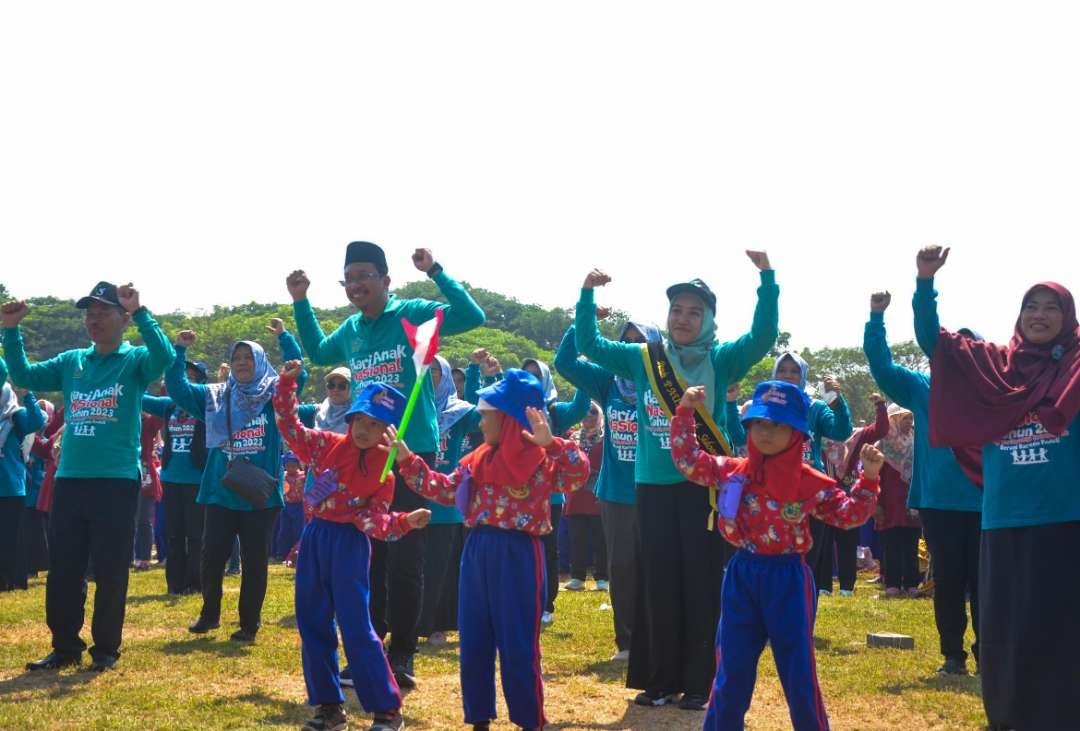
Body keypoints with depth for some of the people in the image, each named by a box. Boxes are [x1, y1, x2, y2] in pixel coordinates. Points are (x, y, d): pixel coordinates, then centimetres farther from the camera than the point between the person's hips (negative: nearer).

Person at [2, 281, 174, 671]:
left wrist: (140, 311, -31)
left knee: (110, 572, 2)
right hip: (69, 480, 5)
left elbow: (164, 356, -22)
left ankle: (106, 648, 13)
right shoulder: (71, 361, 13)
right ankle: (65, 646, 20)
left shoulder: (135, 360, 0)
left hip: (116, 482, -5)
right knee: (62, 570, 8)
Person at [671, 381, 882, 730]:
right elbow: (687, 459, 7)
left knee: (799, 675, 4)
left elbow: (849, 514, -1)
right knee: (732, 673, 9)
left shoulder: (812, 483, -4)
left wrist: (868, 479, -13)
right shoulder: (730, 472, 2)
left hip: (788, 579, -2)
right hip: (742, 576, 2)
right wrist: (685, 412, -1)